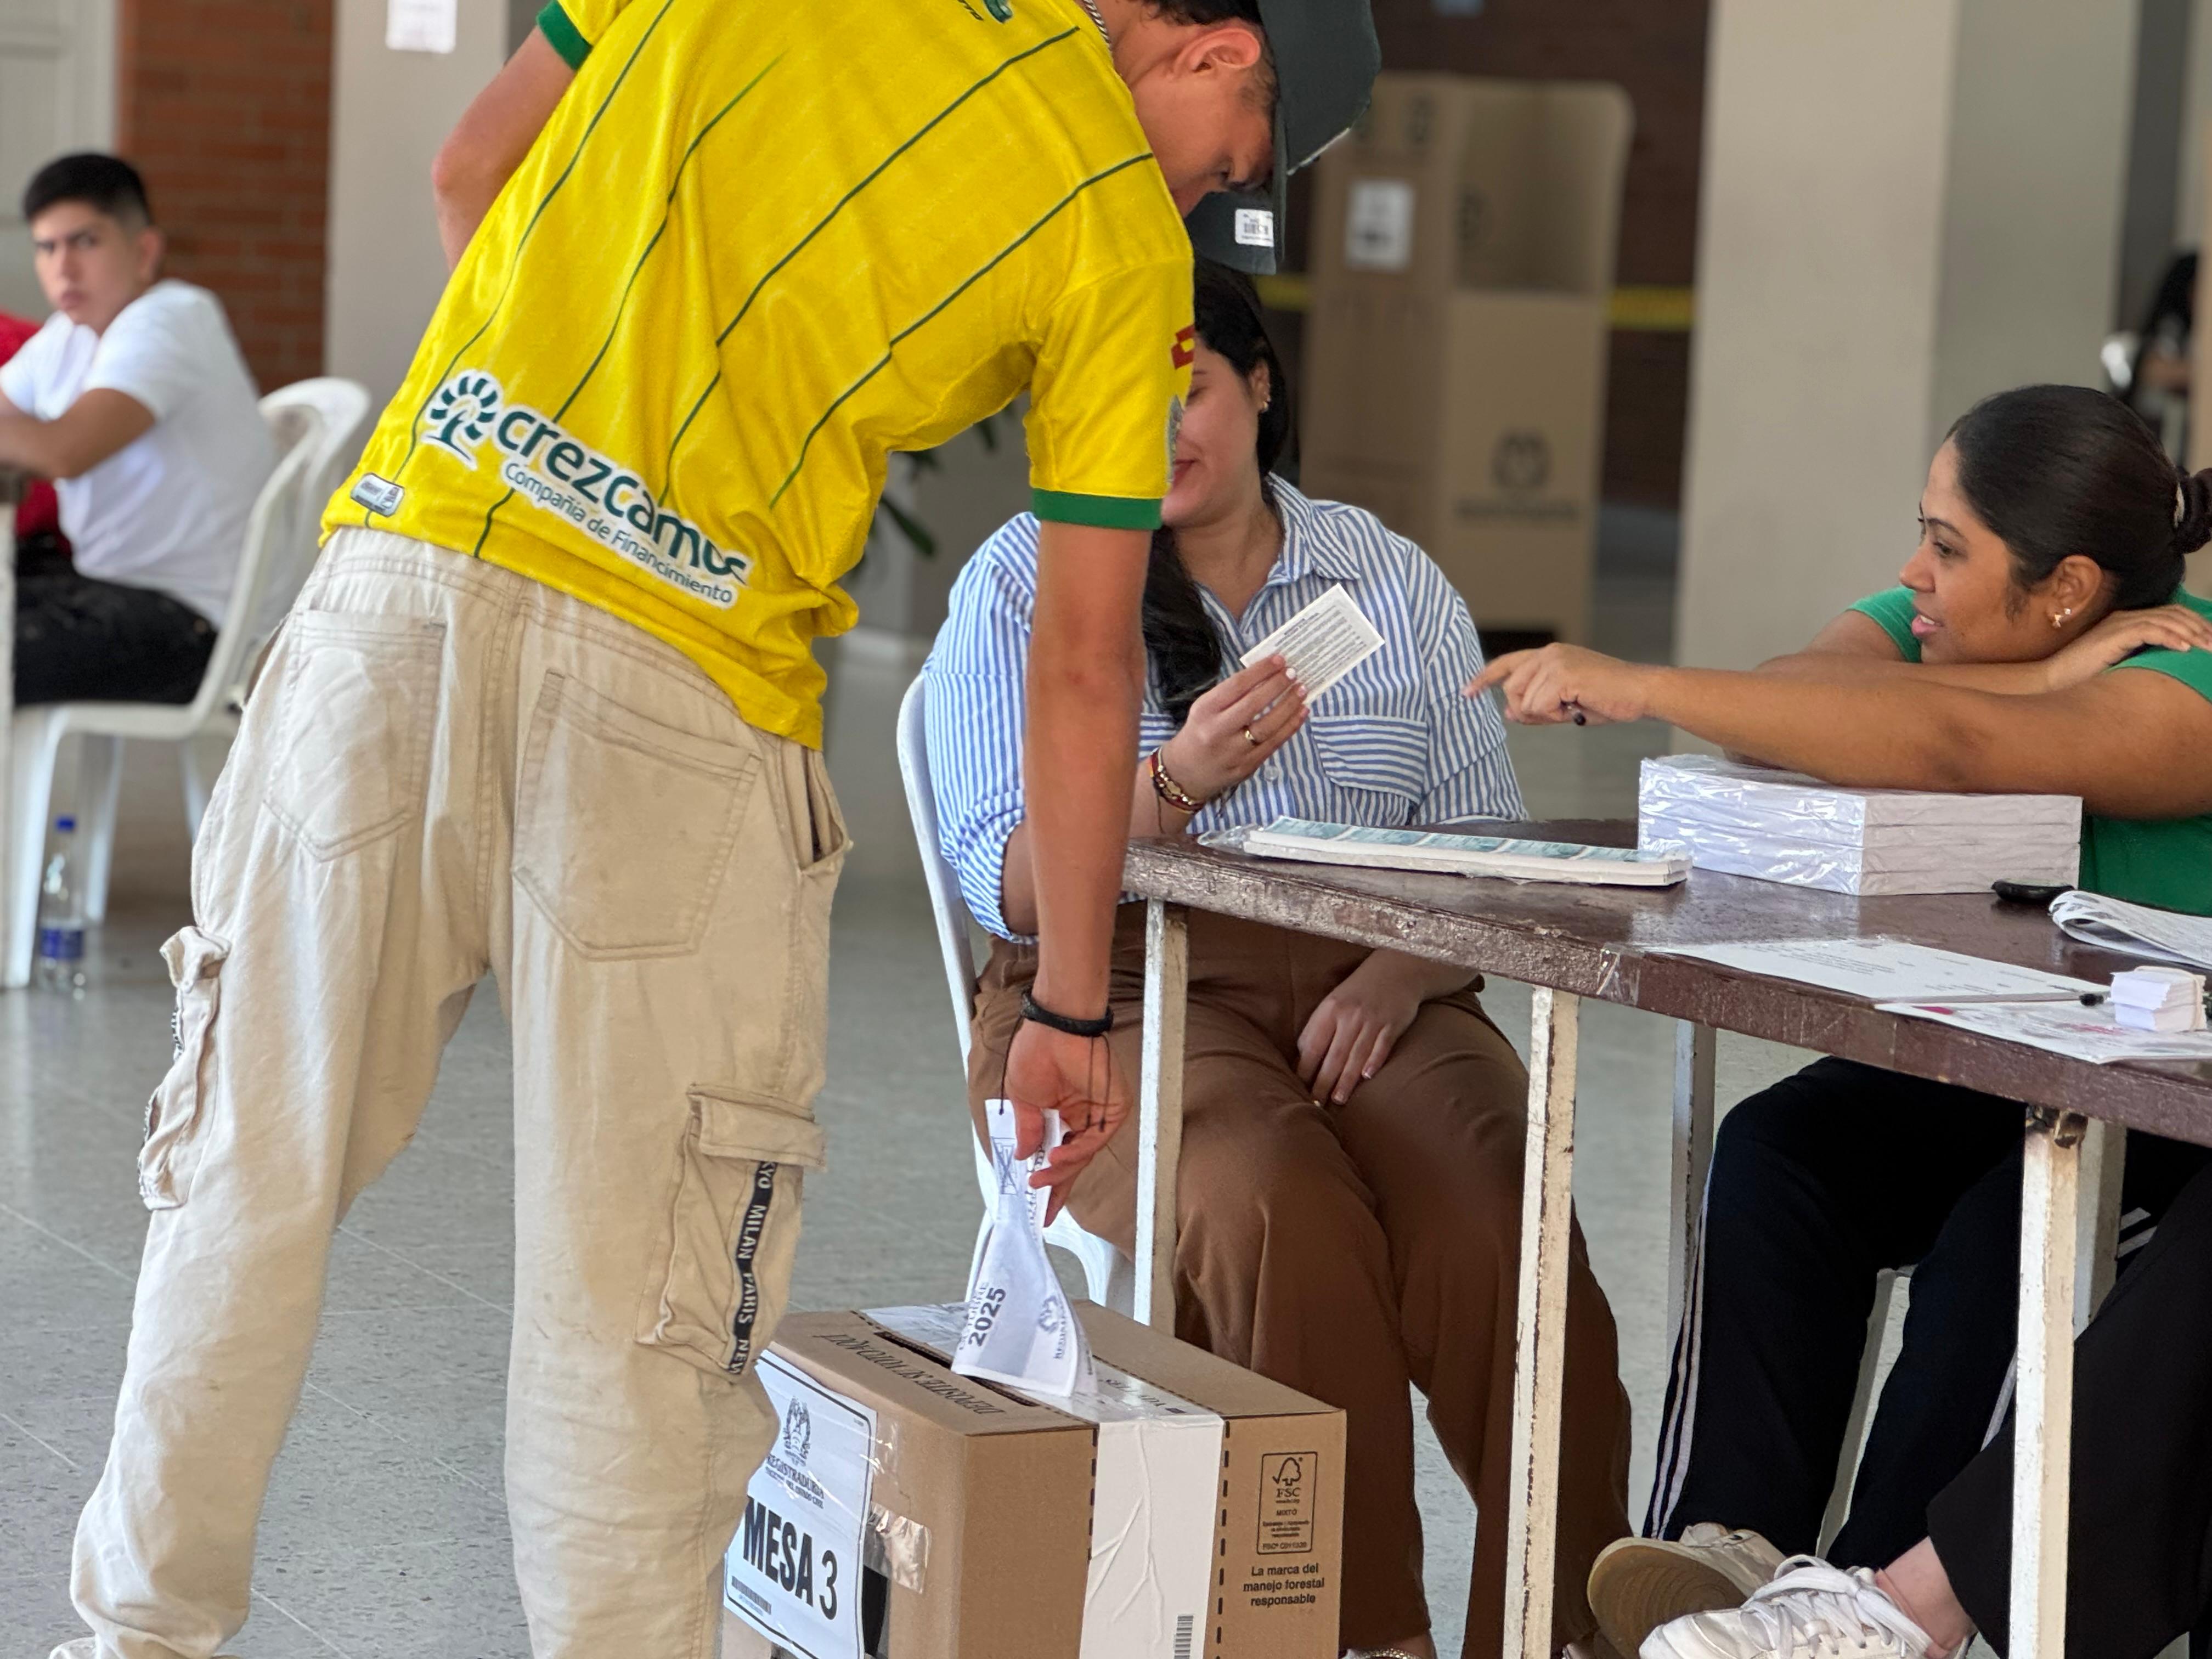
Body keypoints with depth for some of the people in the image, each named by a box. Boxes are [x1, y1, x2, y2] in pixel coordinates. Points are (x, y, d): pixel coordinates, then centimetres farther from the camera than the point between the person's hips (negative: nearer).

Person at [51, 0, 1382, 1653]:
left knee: (254, 1163, 15)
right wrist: (1071, 1012, 14)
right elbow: (1085, 666, 5)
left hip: (404, 576, 4)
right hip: (677, 683, -4)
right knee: (633, 1290, 5)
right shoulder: (1121, 224, 5)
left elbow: (469, 170, 20)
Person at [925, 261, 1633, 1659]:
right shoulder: (1023, 586, 8)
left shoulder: (1394, 582, 16)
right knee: (1282, 1214, -34)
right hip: (1128, 996, -2)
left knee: (1499, 1228, -29)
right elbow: (1011, 885, -4)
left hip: (1370, 1003, 3)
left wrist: (1399, 976, -10)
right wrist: (1173, 786, -22)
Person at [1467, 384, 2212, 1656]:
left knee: (2006, 1232, -35)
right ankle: (1732, 1542, -32)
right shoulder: (1938, 632, 3)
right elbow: (1792, 703, -18)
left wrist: (1641, 687, -40)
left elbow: (1943, 748, -37)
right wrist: (2043, 683, -28)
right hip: (1975, 1081, 6)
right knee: (1780, 1149, -22)